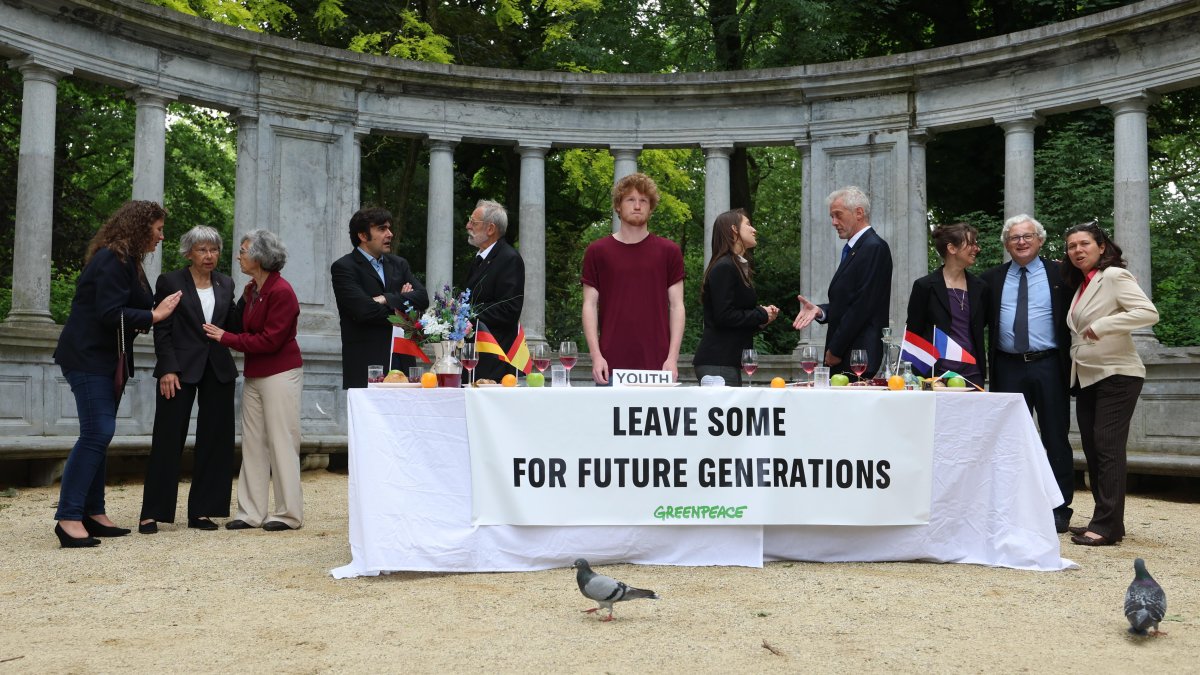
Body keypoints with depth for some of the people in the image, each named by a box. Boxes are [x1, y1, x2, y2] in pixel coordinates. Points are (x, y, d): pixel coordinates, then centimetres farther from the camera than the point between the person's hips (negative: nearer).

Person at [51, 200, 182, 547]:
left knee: (99, 435, 10)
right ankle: (69, 518, -12)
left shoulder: (126, 261, 16)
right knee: (97, 433, -14)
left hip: (106, 359, 10)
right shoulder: (112, 260, -15)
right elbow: (109, 313, -23)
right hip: (88, 358, -10)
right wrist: (153, 315, -17)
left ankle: (92, 513, 14)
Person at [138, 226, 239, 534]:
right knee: (167, 439, -3)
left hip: (218, 370, 4)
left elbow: (233, 326, 11)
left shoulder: (225, 284, 11)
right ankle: (152, 513, 4)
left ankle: (202, 511, 12)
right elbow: (161, 330, -5)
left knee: (214, 440, 5)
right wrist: (168, 370, -12)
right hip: (181, 369, -4)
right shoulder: (170, 282, 0)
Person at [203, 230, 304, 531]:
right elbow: (244, 327, 13)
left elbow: (270, 340, -19)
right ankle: (251, 512, 15)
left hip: (280, 375, -8)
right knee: (252, 443, 9)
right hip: (254, 376, 8)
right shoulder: (250, 290, 11)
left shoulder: (281, 292, -16)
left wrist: (226, 338, -15)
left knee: (281, 443, -2)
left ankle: (289, 513, 8)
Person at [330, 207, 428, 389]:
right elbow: (363, 309, -14)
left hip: (401, 358, 5)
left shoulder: (399, 264, 18)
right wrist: (400, 301, 0)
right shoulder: (343, 267, -1)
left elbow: (422, 298, 4)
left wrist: (387, 299, -10)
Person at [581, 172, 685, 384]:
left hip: (657, 365, 0)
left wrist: (672, 358, -5)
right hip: (611, 365, 0)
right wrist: (596, 355, -6)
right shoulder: (597, 252, 6)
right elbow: (590, 306, 4)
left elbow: (676, 305, 5)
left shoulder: (669, 251, 6)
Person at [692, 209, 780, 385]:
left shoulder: (738, 267, 20)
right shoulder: (724, 267, -10)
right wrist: (762, 315, -7)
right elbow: (724, 316, -18)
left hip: (730, 361, 10)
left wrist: (763, 314, 6)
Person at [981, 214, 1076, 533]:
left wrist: (1072, 361, -6)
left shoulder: (1060, 275, 3)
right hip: (1008, 368, 2)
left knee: (1056, 438, 3)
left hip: (1049, 366, -2)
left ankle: (1059, 510, 12)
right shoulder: (992, 279, 8)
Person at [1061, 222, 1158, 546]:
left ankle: (1107, 525, -10)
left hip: (1116, 375, -9)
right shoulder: (1080, 285, 15)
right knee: (1092, 447, 7)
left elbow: (1149, 313, -20)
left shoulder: (1114, 276, -9)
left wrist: (1102, 326, -24)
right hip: (1086, 377, 9)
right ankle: (1105, 520, 13)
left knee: (1107, 446, -11)